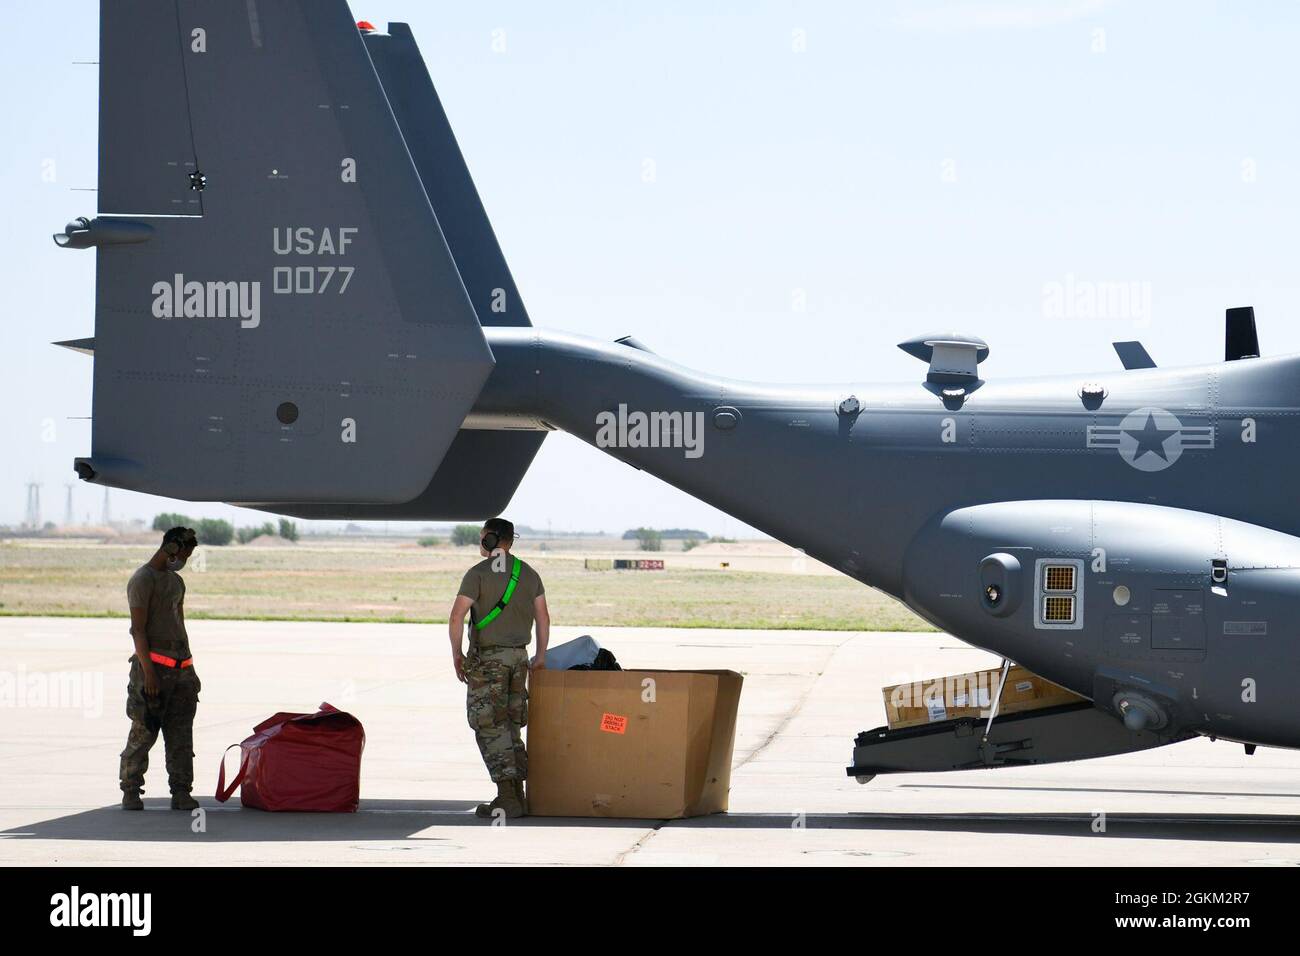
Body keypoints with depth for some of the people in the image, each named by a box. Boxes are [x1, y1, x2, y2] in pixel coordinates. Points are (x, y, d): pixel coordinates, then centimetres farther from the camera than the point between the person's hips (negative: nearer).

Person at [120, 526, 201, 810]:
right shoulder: (143, 580, -6)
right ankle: (130, 792, 1)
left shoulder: (176, 581, 21)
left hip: (180, 667, 8)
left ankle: (181, 792, -1)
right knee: (144, 732, -6)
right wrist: (148, 671, -19)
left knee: (181, 734, 1)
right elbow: (138, 629, -12)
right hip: (153, 665, -8)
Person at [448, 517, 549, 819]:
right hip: (519, 657, 6)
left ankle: (507, 797, -12)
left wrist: (456, 654, -4)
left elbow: (456, 617, -15)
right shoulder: (529, 573, 9)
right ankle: (517, 794, 10)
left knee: (489, 727, -4)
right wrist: (541, 655, 18)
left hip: (486, 658, -6)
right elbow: (543, 617, 12)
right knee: (511, 726, 13)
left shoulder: (478, 573, -9)